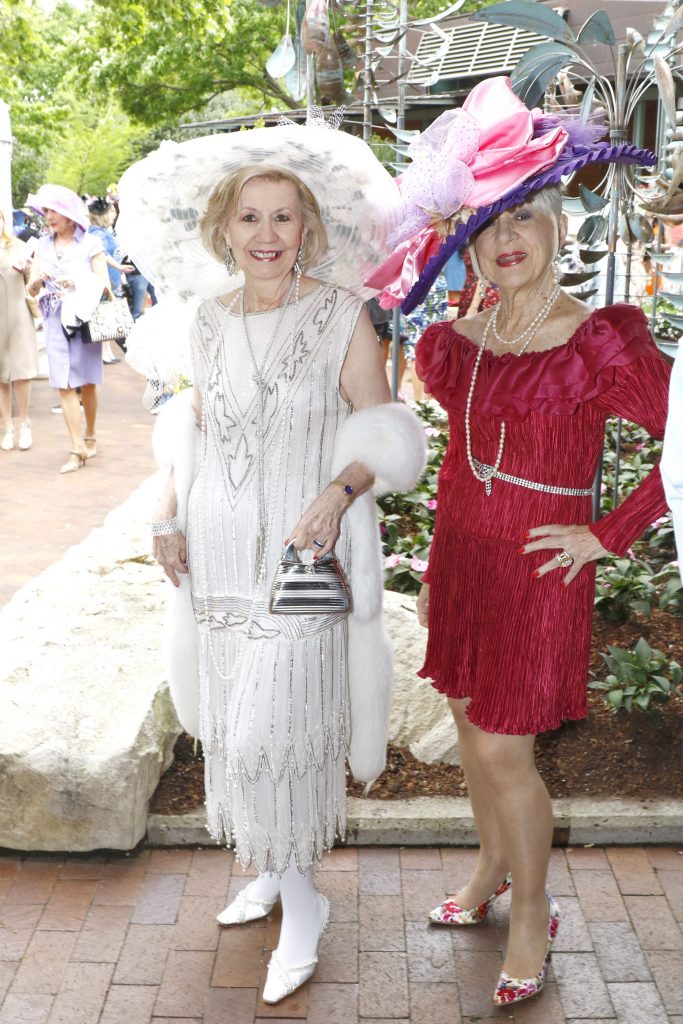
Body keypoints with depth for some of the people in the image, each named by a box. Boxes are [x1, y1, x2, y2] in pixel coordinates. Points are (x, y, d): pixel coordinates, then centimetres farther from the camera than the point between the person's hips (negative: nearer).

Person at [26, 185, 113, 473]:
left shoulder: (90, 244, -2)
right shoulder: (42, 246, 9)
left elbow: (103, 285, -3)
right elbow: (32, 290, 9)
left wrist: (77, 285, -20)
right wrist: (38, 280, -13)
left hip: (85, 320, -3)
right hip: (56, 322, 3)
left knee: (87, 383, 6)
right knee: (64, 385, -4)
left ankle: (90, 436, 28)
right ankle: (78, 449, -1)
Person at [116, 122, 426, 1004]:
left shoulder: (342, 315, -8)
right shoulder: (210, 318, 7)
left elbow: (382, 435, -6)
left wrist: (340, 489, -24)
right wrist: (170, 510, 6)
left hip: (305, 550, -5)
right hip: (222, 550, 5)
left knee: (278, 723, -5)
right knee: (239, 721, 13)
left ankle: (299, 897, 16)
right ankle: (276, 868, 34)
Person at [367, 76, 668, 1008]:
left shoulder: (598, 340, -15)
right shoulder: (460, 344, 3)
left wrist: (608, 535, -14)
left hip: (536, 573, -6)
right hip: (461, 556, 6)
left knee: (503, 749, 1)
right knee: (472, 726, 17)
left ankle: (532, 915, 24)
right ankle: (491, 871, 40)